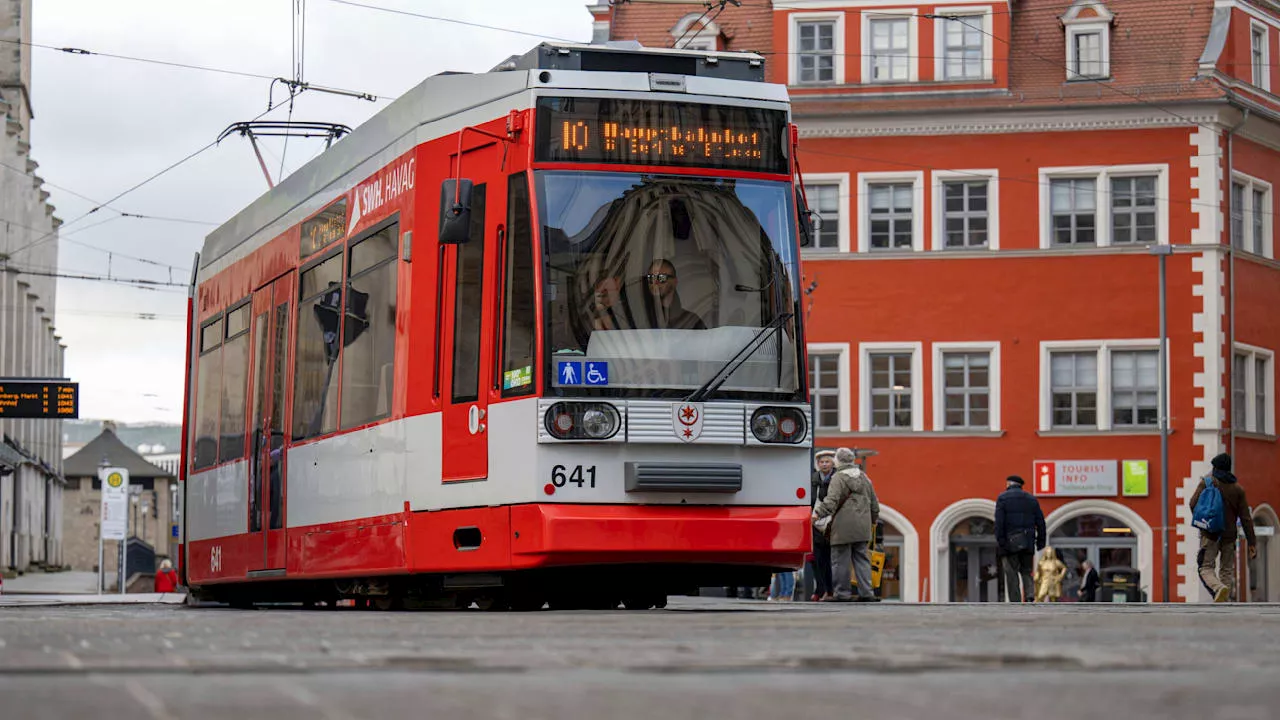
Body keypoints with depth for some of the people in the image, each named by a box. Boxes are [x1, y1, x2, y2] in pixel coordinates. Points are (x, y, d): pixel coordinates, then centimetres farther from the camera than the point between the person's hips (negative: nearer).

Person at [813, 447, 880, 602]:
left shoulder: (839, 478, -6)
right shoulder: (863, 477, 15)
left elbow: (831, 501, -19)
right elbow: (874, 502, 22)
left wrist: (818, 514, -24)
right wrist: (874, 520, 34)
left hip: (843, 527, -6)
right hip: (862, 526, 6)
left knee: (840, 560, 0)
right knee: (862, 559, 10)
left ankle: (842, 593, 0)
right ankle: (866, 593, 7)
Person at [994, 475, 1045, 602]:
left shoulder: (1003, 498, 1)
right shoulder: (1031, 499, 13)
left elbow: (999, 521, -10)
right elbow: (1040, 522, 9)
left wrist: (1000, 541, -11)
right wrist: (1040, 542, 11)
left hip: (1011, 542, -4)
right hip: (1028, 543, 4)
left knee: (1012, 573, 0)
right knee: (1026, 571, 13)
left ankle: (1015, 604, -4)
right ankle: (1030, 596, -10)